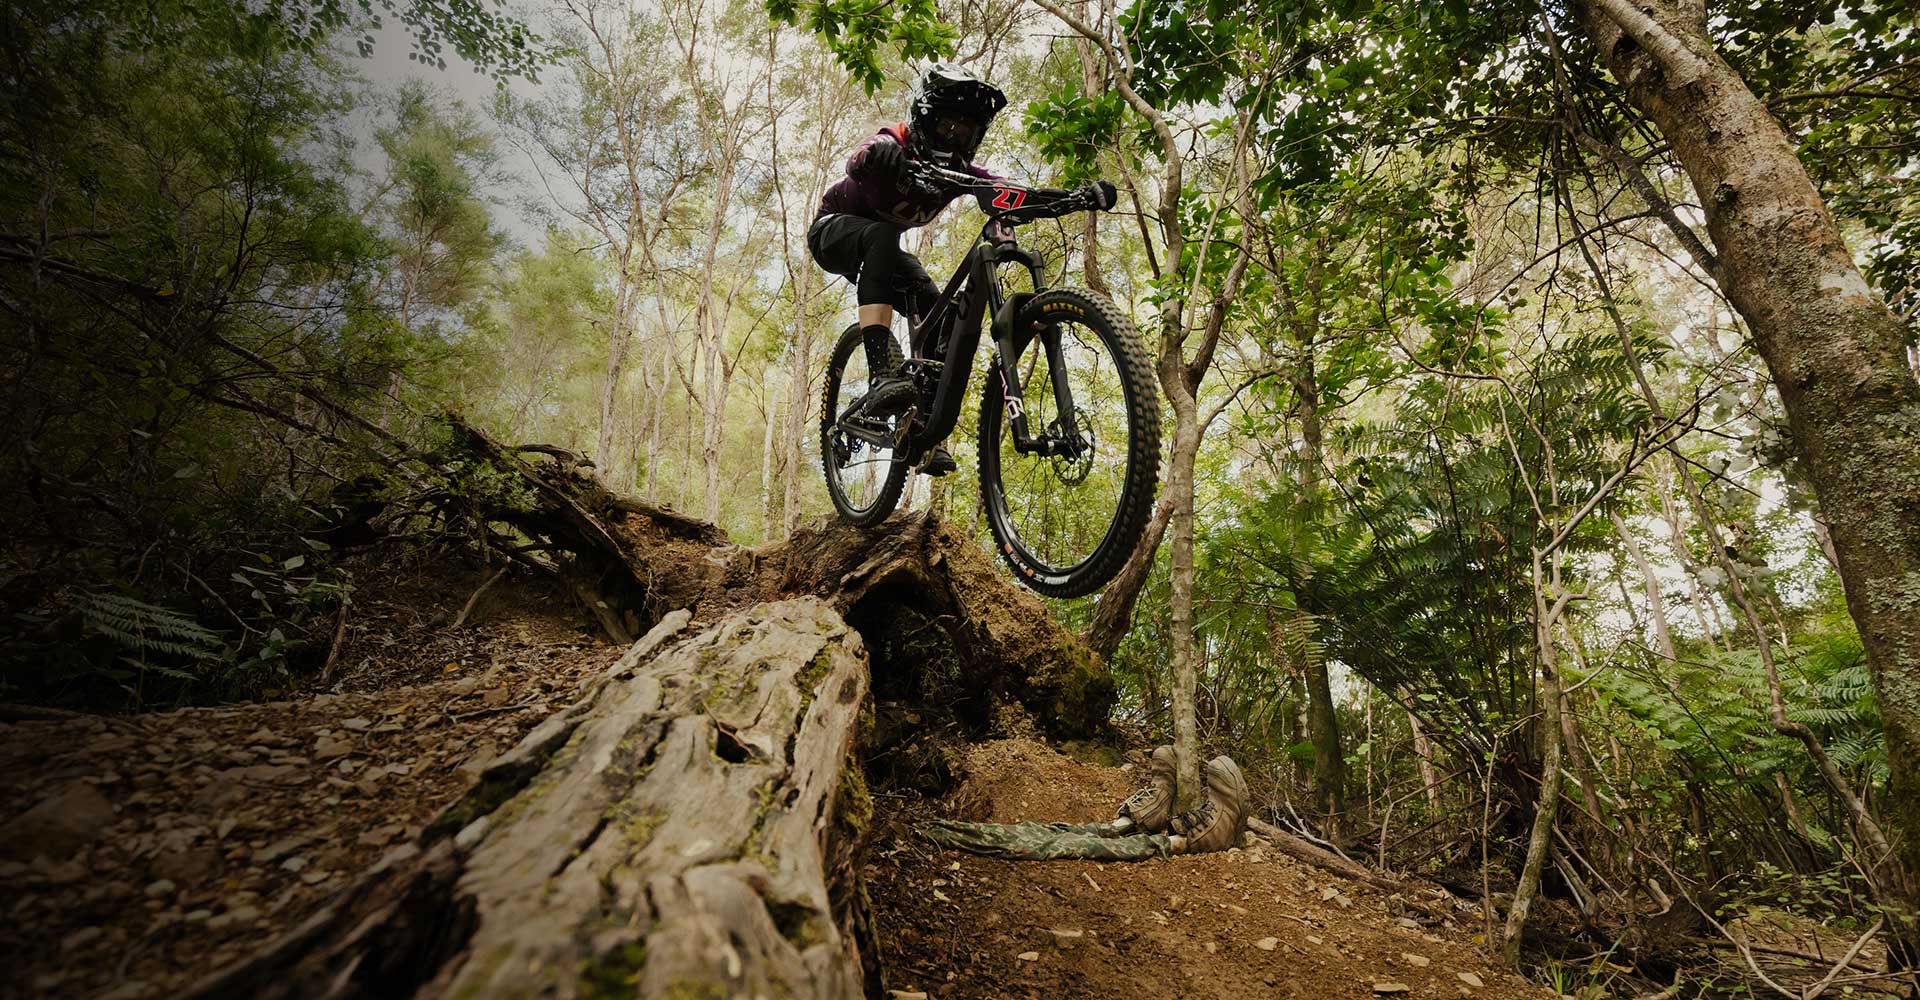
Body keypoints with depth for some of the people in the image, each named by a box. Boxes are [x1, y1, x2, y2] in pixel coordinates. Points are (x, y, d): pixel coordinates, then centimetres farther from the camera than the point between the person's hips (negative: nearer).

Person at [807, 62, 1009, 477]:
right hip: (832, 229, -6)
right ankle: (883, 374, -53)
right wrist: (877, 156, -75)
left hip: (879, 246, 6)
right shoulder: (894, 145, -28)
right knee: (882, 235, -39)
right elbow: (857, 162, -50)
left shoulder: (957, 170, -12)